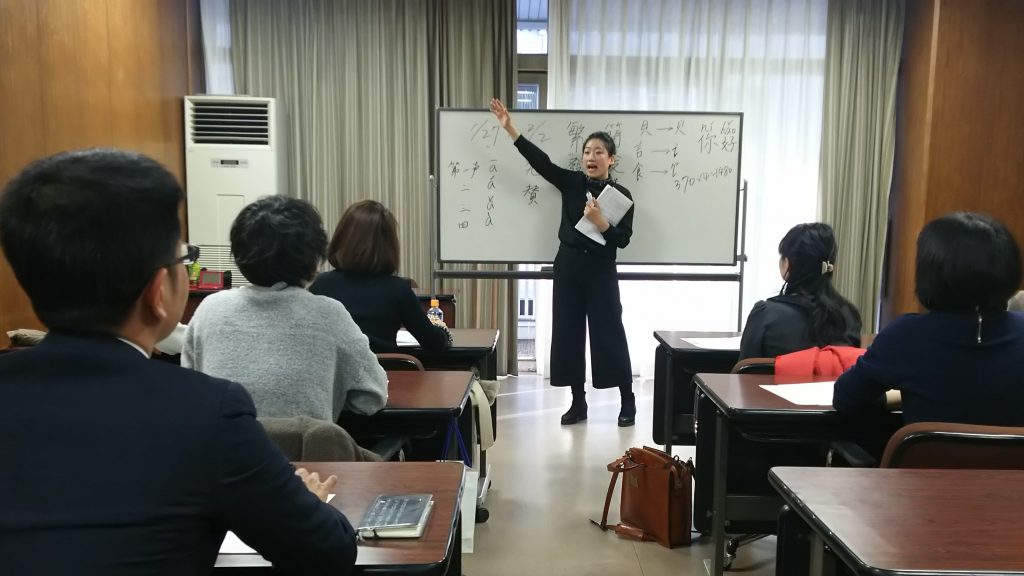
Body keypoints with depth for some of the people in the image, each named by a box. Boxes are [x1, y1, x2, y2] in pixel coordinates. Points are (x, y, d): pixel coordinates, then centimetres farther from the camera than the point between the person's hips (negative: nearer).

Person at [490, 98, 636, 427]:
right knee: (568, 333, 6)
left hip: (600, 270, -3)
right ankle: (578, 403, 17)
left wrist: (599, 221, -23)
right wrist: (510, 128, -11)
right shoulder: (572, 183, 4)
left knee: (609, 334, 1)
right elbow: (540, 161, -4)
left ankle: (628, 401, 16)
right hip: (568, 265, 4)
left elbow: (623, 240, -7)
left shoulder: (621, 195, -3)